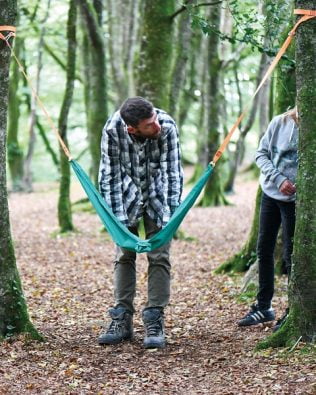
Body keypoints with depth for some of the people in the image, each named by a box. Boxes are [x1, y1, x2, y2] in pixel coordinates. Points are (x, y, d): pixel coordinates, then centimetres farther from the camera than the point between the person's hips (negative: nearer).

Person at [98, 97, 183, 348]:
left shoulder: (168, 126, -28)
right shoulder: (113, 129, -27)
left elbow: (174, 171, -19)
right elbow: (110, 174, -18)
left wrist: (173, 211, -21)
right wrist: (115, 216, -20)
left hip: (158, 197, -1)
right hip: (127, 197, 1)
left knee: (159, 257, -4)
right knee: (124, 255, 4)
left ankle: (155, 322, 1)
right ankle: (122, 320, 11)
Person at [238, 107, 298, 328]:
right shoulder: (280, 123, -5)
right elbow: (262, 153, -1)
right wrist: (278, 179, -14)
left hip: (295, 199, -4)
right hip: (271, 194, 4)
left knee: (291, 254, 0)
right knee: (264, 250, 11)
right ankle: (263, 307, 25)